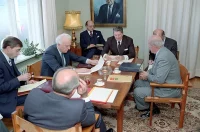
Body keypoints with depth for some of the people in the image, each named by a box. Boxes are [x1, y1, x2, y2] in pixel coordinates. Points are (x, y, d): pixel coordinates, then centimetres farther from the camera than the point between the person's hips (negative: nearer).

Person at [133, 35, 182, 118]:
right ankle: (147, 104, 20)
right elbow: (156, 68, 19)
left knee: (137, 92, -14)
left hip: (169, 89, -10)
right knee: (138, 83, 11)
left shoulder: (163, 57, -30)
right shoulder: (161, 52, 2)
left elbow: (160, 79, -32)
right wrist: (147, 73, 1)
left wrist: (147, 76, -14)